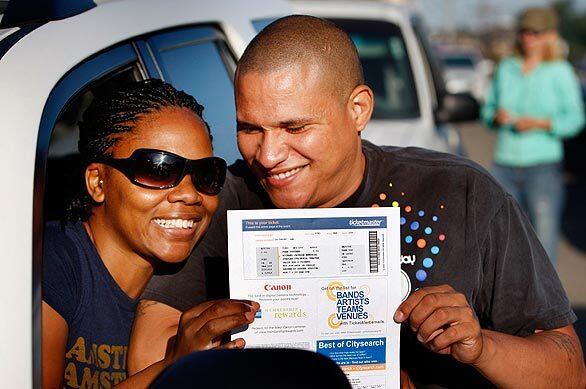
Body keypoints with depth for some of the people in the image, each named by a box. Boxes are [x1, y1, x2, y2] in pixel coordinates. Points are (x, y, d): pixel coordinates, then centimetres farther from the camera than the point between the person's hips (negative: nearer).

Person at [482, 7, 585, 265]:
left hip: (543, 164, -4)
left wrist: (541, 123, -17)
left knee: (544, 231, -6)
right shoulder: (506, 68, 12)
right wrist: (496, 117, -4)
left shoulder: (560, 72, 1)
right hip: (505, 164, 4)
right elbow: (488, 108, 18)